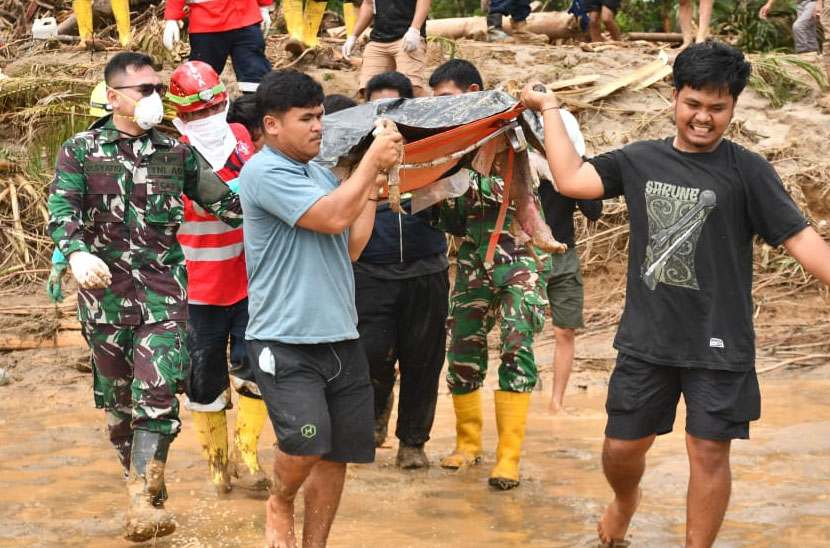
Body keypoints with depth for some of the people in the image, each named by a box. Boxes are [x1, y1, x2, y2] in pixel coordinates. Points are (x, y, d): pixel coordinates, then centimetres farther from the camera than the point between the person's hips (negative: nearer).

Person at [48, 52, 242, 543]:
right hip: (105, 289, 0)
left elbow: (222, 200, 12)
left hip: (163, 289, 0)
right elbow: (61, 211, -7)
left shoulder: (176, 152, 10)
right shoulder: (80, 151, 3)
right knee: (118, 399, 9)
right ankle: (140, 478, 27)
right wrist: (77, 253, -27)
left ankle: (144, 502, -13)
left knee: (157, 395, -13)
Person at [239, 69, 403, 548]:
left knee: (339, 453, 8)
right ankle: (281, 505, 11)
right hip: (285, 341, -8)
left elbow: (352, 246, 15)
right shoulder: (265, 172, -10)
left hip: (340, 338, 8)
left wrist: (375, 182, 11)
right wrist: (372, 161, -9)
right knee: (307, 440, -21)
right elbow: (333, 218, -19)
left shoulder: (323, 175, 16)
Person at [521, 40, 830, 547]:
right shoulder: (640, 161, 4)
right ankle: (626, 501, 46)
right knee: (622, 446, 13)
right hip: (647, 340, 3)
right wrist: (550, 108, 3)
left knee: (709, 453, 1)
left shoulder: (747, 171, -7)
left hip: (719, 346, -3)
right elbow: (571, 179, -3)